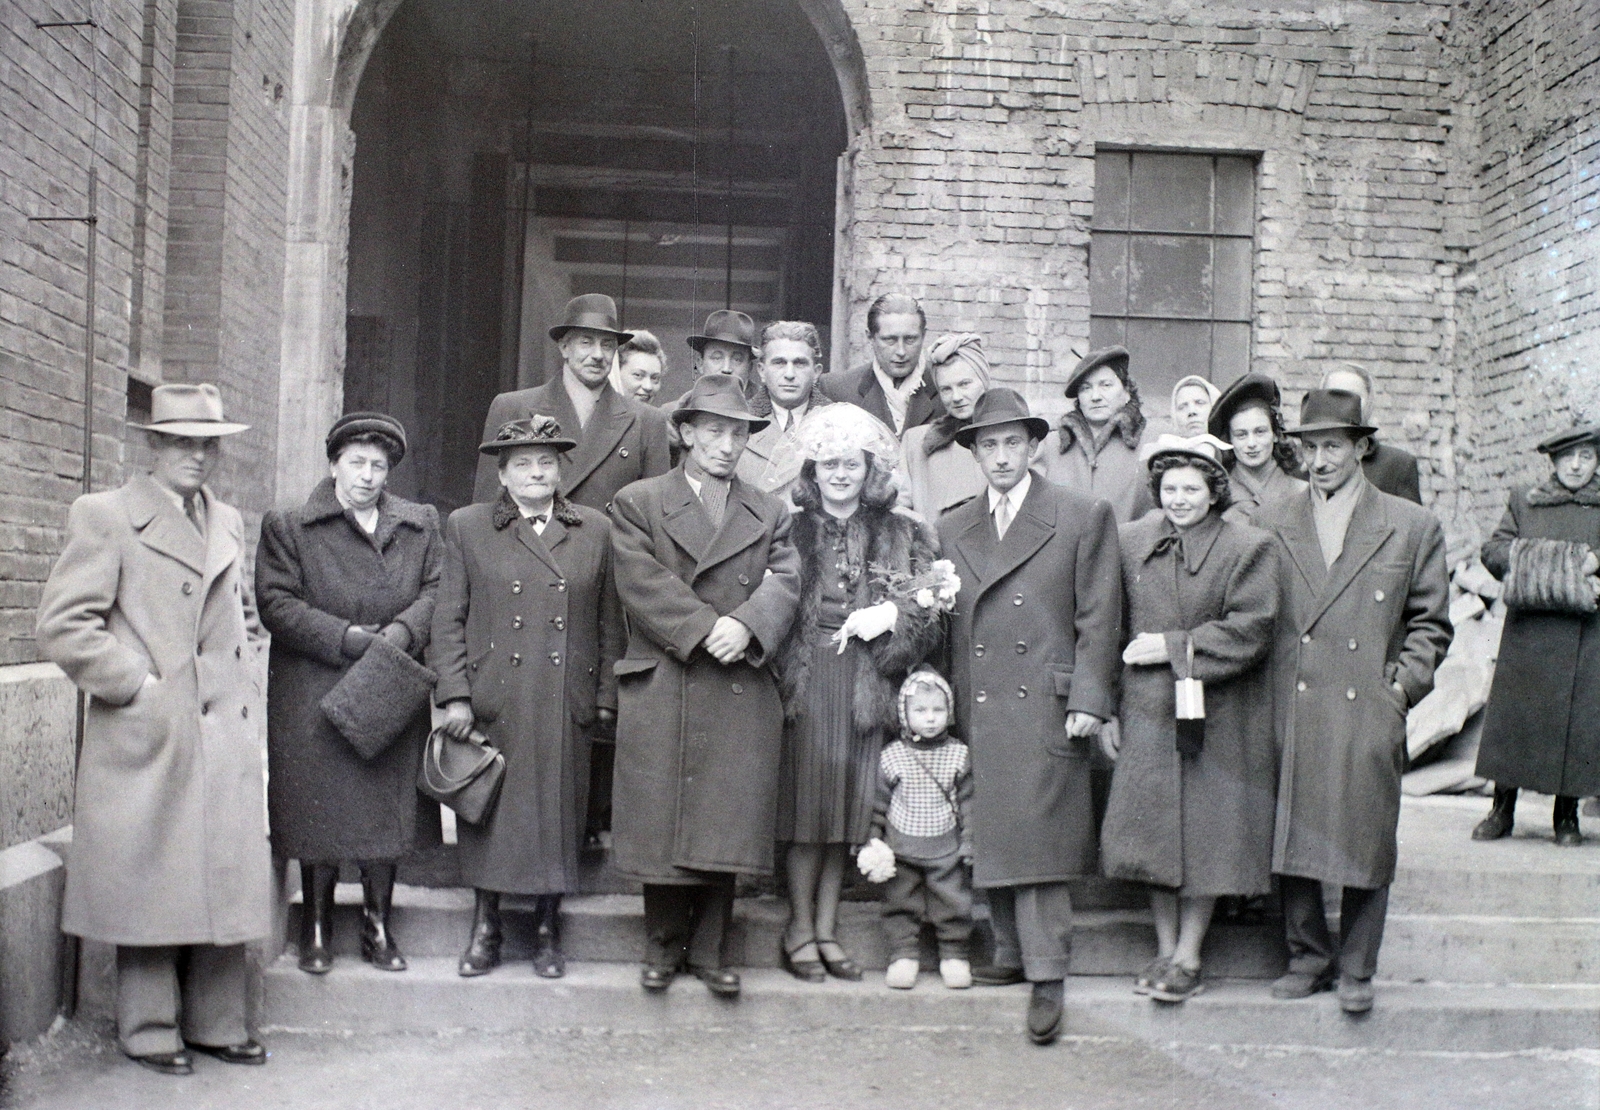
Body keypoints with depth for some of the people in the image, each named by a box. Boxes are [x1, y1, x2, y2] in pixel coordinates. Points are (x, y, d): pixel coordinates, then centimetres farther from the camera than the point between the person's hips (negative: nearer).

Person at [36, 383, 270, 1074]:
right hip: (145, 739, -5)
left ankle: (216, 1025, 20)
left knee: (227, 883, 8)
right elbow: (63, 625, -11)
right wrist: (138, 687, -11)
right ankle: (149, 1031, 17)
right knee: (149, 887, 2)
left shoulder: (229, 523, 16)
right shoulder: (105, 517, -4)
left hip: (228, 739, 6)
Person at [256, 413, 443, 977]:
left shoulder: (420, 524, 11)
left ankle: (378, 927, 17)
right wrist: (349, 639, -15)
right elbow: (276, 603, -6)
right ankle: (316, 930, 15)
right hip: (314, 695, -2)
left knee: (387, 810, 5)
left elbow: (436, 590, 7)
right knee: (318, 813, 1)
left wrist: (402, 631, -13)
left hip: (392, 694, 2)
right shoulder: (288, 526, 2)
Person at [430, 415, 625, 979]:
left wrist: (606, 698, 6)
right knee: (489, 811, 5)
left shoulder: (596, 531, 9)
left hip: (567, 705, 1)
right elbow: (448, 619, 4)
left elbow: (609, 622, 10)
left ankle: (547, 932, 20)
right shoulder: (466, 527, 6)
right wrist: (454, 694, -4)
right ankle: (485, 929, 20)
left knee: (558, 813, 5)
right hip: (492, 701, -1)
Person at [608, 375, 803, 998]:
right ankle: (663, 947, 19)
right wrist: (706, 630, -15)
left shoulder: (769, 514, 16)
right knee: (661, 821, 2)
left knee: (727, 823, 2)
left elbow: (783, 583, 2)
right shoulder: (638, 503, 7)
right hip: (660, 691, -2)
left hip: (742, 695, 2)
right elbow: (644, 584, -6)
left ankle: (710, 951, 16)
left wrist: (746, 626, -17)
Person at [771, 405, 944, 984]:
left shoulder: (903, 534, 9)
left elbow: (931, 612, 6)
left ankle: (826, 926, 15)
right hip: (806, 679, -2)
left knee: (846, 806, 6)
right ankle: (801, 929, 9)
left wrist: (891, 614, -12)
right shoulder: (790, 529, 6)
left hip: (868, 685, 2)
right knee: (807, 802, -1)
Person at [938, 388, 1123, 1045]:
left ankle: (1047, 977, -2)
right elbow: (951, 627, 16)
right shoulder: (952, 529, 15)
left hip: (1046, 708, -4)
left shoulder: (1083, 518, 3)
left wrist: (1088, 701, -8)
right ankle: (1013, 955, 21)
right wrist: (952, 707, 10)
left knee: (1038, 837, -8)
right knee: (992, 837, 7)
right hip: (978, 712, 4)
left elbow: (1099, 619, 0)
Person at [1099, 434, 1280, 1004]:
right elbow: (1112, 629, 8)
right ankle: (1165, 950, 23)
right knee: (1153, 830, 8)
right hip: (1147, 714, 3)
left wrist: (1175, 647, -15)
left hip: (1216, 719, -3)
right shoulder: (1131, 541, 5)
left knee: (1204, 834, 3)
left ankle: (1188, 957, 15)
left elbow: (1250, 631, -13)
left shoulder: (1249, 548, -5)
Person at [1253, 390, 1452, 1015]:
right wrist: (1266, 692, 3)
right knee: (1291, 839, 6)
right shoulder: (1269, 525, 9)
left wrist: (1403, 684, -3)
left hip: (1369, 716, -1)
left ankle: (1356, 970, 19)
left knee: (1365, 842, 4)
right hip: (1289, 713, 1)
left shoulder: (1413, 527, 6)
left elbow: (1429, 623, 9)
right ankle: (1309, 956, 23)